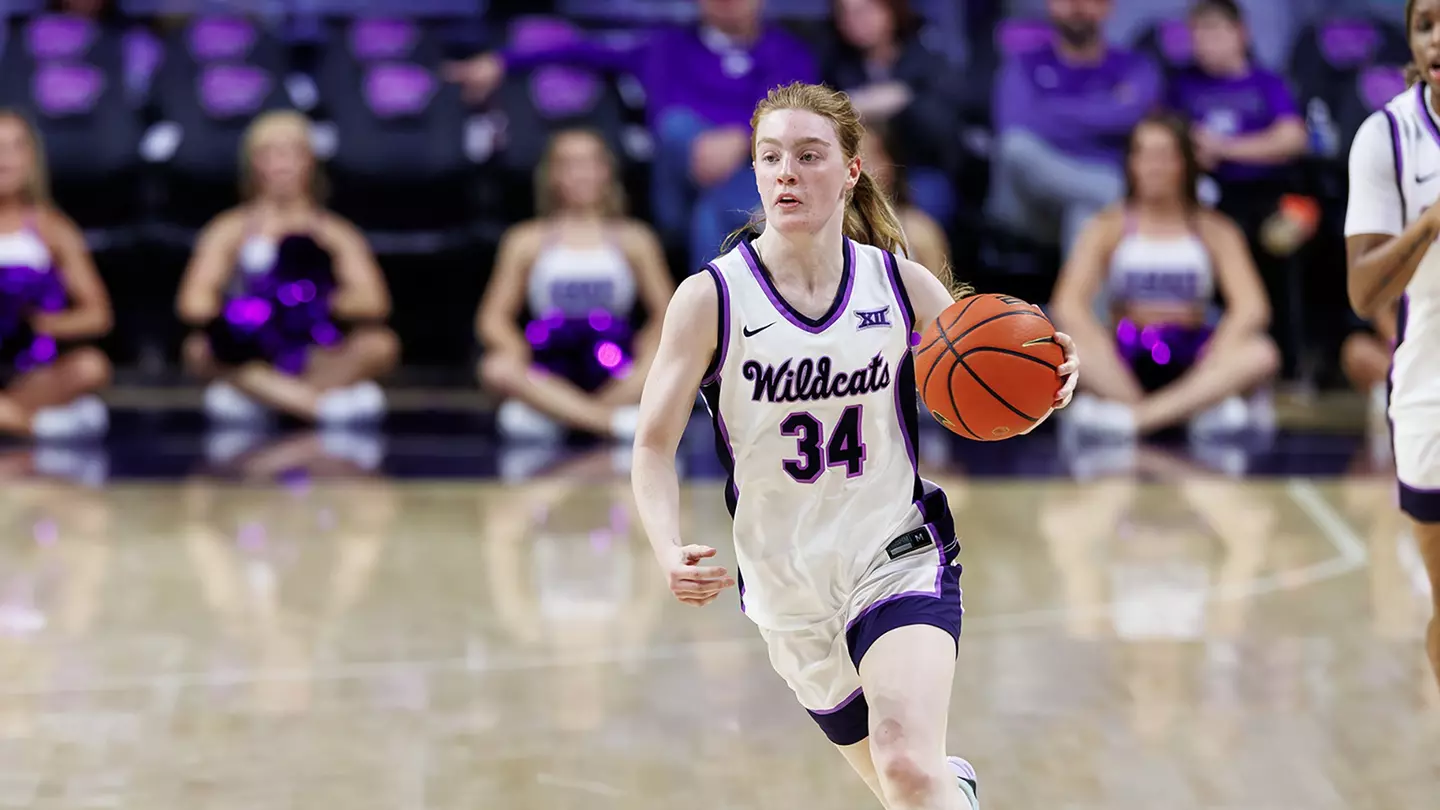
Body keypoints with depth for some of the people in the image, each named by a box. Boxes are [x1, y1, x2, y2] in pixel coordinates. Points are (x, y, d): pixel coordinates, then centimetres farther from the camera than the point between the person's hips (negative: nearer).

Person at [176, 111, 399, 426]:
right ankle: (328, 404, -32)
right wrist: (222, 317, -29)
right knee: (200, 349, -31)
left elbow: (374, 302, -7)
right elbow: (192, 301, -4)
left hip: (318, 362, 0)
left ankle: (252, 396, -28)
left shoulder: (336, 234, 8)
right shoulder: (231, 231, 7)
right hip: (253, 358, 0)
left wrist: (329, 304, -29)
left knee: (380, 344, -26)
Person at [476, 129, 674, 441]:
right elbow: (493, 319, 8)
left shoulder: (633, 239, 13)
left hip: (615, 376, 0)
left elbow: (667, 314, 10)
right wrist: (516, 350, -14)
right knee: (497, 369, -33)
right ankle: (616, 420, -39)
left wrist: (649, 347, -13)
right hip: (551, 372, 0)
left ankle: (547, 412, -31)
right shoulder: (527, 242, 12)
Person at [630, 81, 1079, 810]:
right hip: (788, 590, 1)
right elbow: (654, 447, -6)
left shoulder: (902, 285, -4)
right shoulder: (710, 299, -9)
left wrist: (1044, 387, -19)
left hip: (900, 562, -1)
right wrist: (669, 552, -24)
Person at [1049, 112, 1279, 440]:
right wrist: (1105, 360, -28)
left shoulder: (1215, 231, 5)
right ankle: (1202, 410, -37)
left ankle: (1134, 416, -41)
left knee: (1261, 353, -30)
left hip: (1189, 359, 1)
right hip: (1124, 359, -1)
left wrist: (1216, 366, -26)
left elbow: (1252, 307, -8)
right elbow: (1068, 305, -10)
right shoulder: (1108, 228, 3)